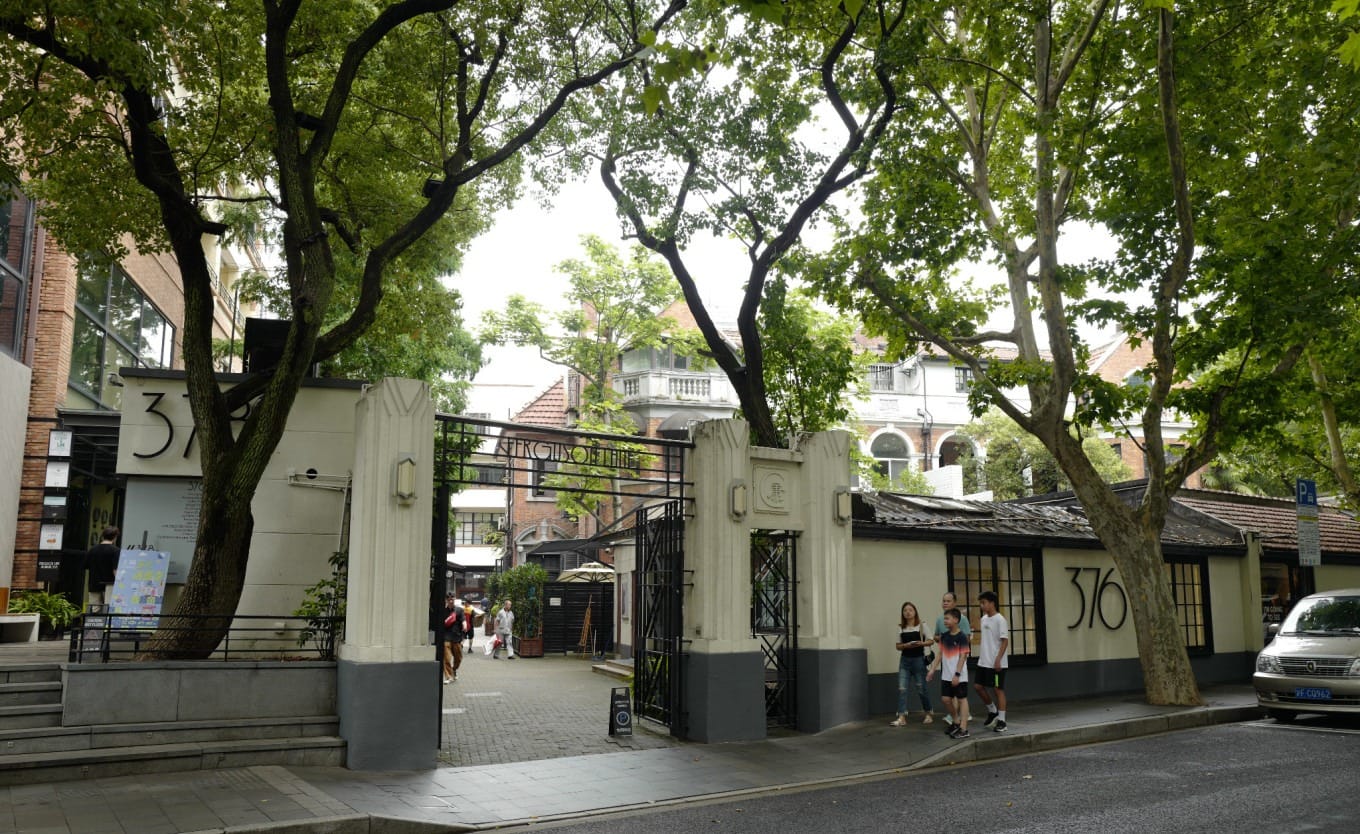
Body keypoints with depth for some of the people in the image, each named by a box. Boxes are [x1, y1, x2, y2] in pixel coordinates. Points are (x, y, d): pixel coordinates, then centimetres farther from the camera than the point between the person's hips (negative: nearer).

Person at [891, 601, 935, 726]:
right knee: (901, 689, -7)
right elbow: (898, 646, 7)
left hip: (918, 659, -2)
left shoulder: (922, 626, -1)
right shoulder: (901, 628, 6)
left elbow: (931, 641, -2)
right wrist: (906, 645, -13)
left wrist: (921, 643, -21)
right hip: (905, 660, 3)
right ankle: (901, 718, -6)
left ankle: (928, 715, 26)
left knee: (921, 689, 6)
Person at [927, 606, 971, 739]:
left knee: (961, 699, 1)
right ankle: (956, 721, 29)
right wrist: (932, 669, 8)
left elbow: (963, 656, -14)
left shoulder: (962, 637, -13)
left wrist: (957, 674, -18)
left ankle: (963, 729, 4)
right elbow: (940, 654, 11)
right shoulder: (944, 636, 7)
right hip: (946, 675, 7)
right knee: (946, 699, 9)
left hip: (959, 676, -6)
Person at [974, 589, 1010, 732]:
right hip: (984, 661, 8)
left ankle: (1001, 721, 6)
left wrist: (998, 660, -21)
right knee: (978, 686, 8)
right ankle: (992, 711, 26)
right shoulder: (983, 619, 11)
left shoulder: (1000, 619, -13)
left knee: (998, 689, -2)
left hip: (996, 663, -8)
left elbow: (1005, 641, -16)